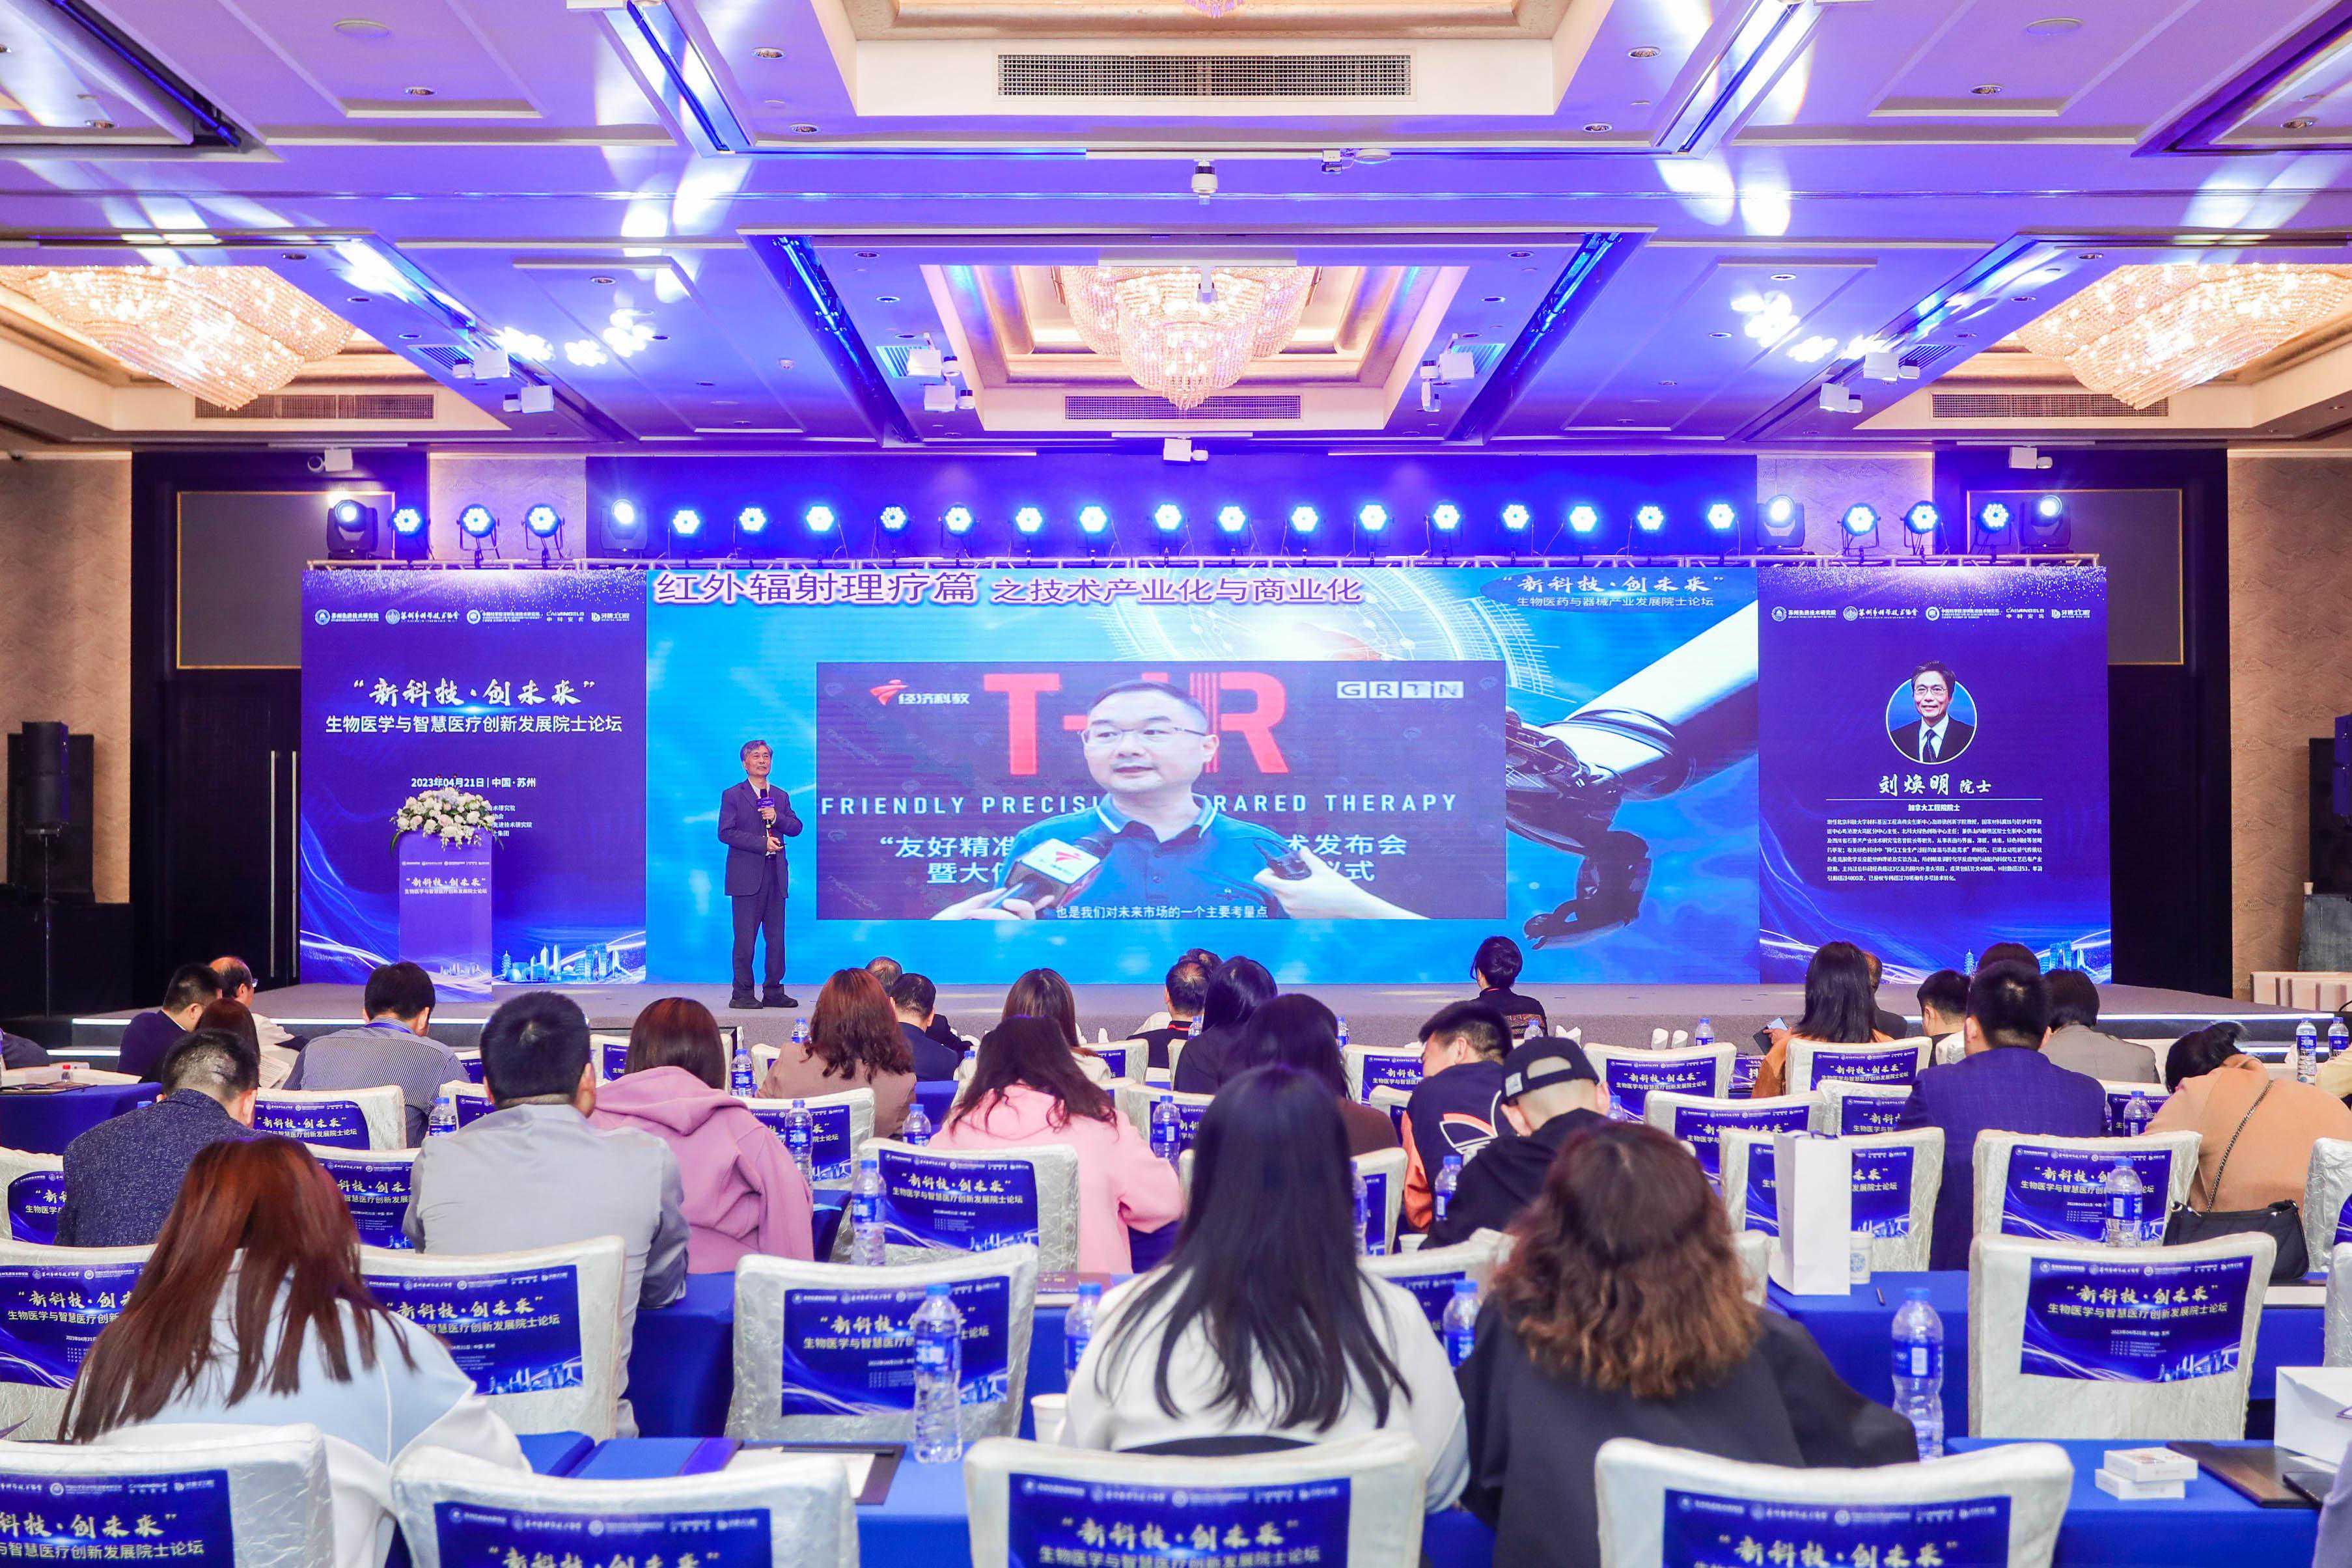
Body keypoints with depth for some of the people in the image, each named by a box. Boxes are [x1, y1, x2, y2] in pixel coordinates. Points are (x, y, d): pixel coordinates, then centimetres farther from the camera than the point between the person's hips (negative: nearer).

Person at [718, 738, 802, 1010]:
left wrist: (777, 818, -10)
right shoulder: (732, 795, 2)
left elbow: (796, 828, 10)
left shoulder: (781, 796, 17)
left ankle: (773, 992, 13)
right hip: (747, 877, -5)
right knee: (745, 938, -4)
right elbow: (726, 833, -8)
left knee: (776, 937, 6)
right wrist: (762, 843, -14)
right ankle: (742, 995, 2)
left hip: (776, 875, 5)